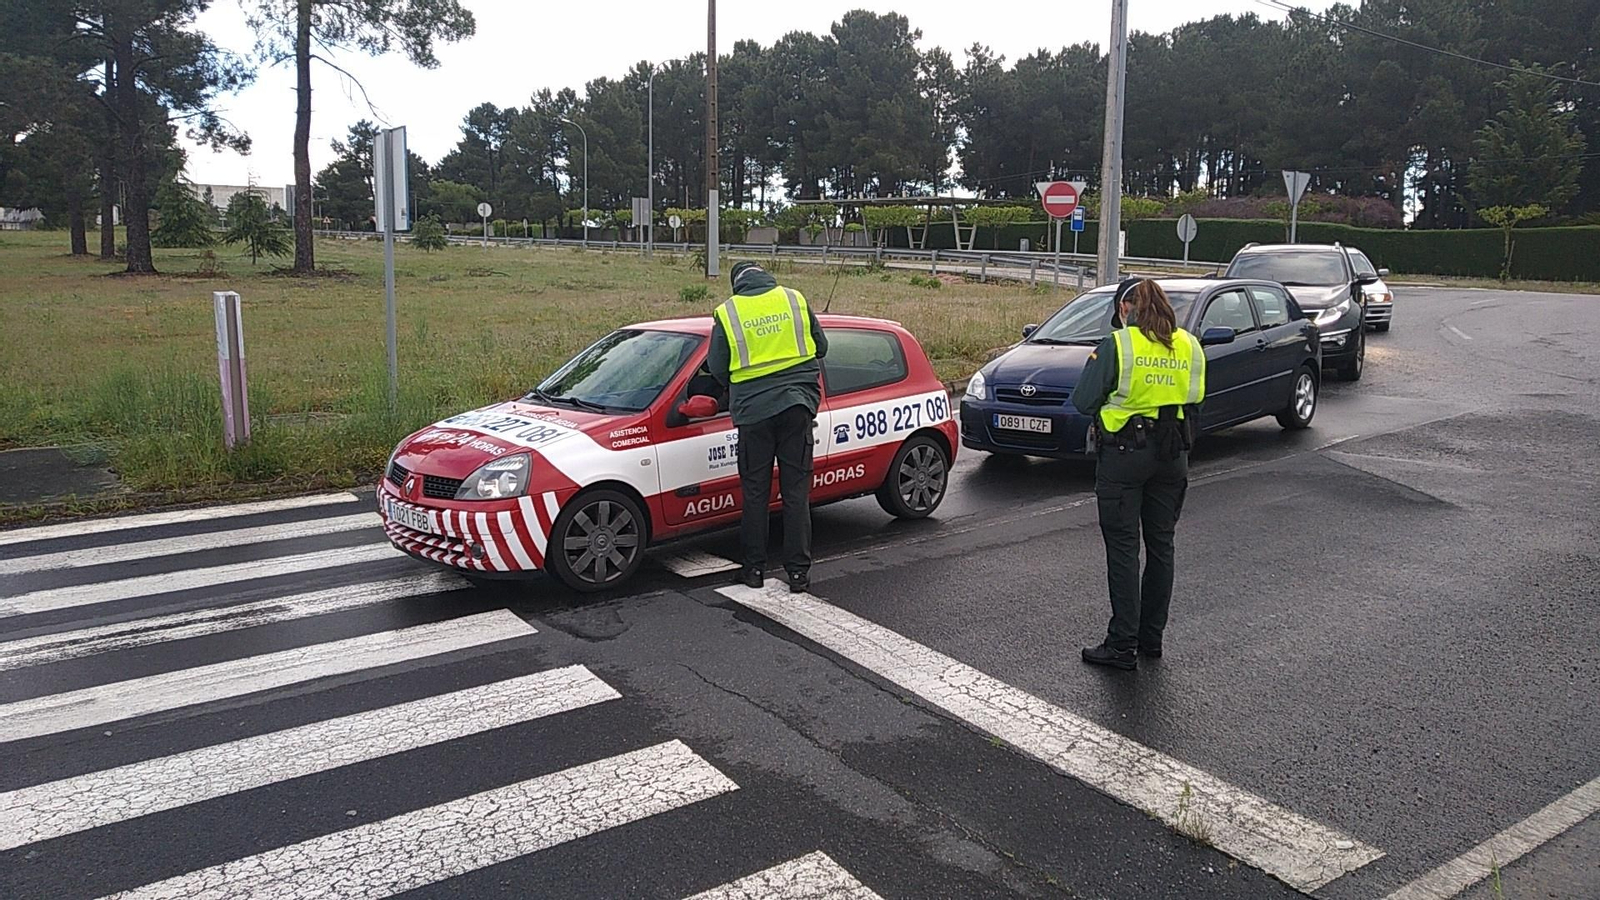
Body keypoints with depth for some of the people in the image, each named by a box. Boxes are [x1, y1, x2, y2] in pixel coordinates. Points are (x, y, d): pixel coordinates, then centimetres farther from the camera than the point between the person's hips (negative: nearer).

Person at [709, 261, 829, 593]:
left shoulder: (727, 313, -1)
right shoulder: (796, 300, 3)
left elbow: (717, 368, 1)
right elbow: (821, 347, 10)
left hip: (753, 410, -1)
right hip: (797, 405, 1)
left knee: (755, 493, 10)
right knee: (796, 491, 5)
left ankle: (754, 568, 16)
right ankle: (798, 571, 7)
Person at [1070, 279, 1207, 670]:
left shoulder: (1117, 345, -11)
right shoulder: (1190, 346, 6)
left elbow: (1083, 400, -10)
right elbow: (1195, 402, 13)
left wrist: (1103, 414, 10)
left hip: (1123, 455, -5)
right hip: (1173, 456, 5)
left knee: (1123, 548, 0)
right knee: (1161, 545, 15)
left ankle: (1123, 645, 3)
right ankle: (1152, 636, 24)